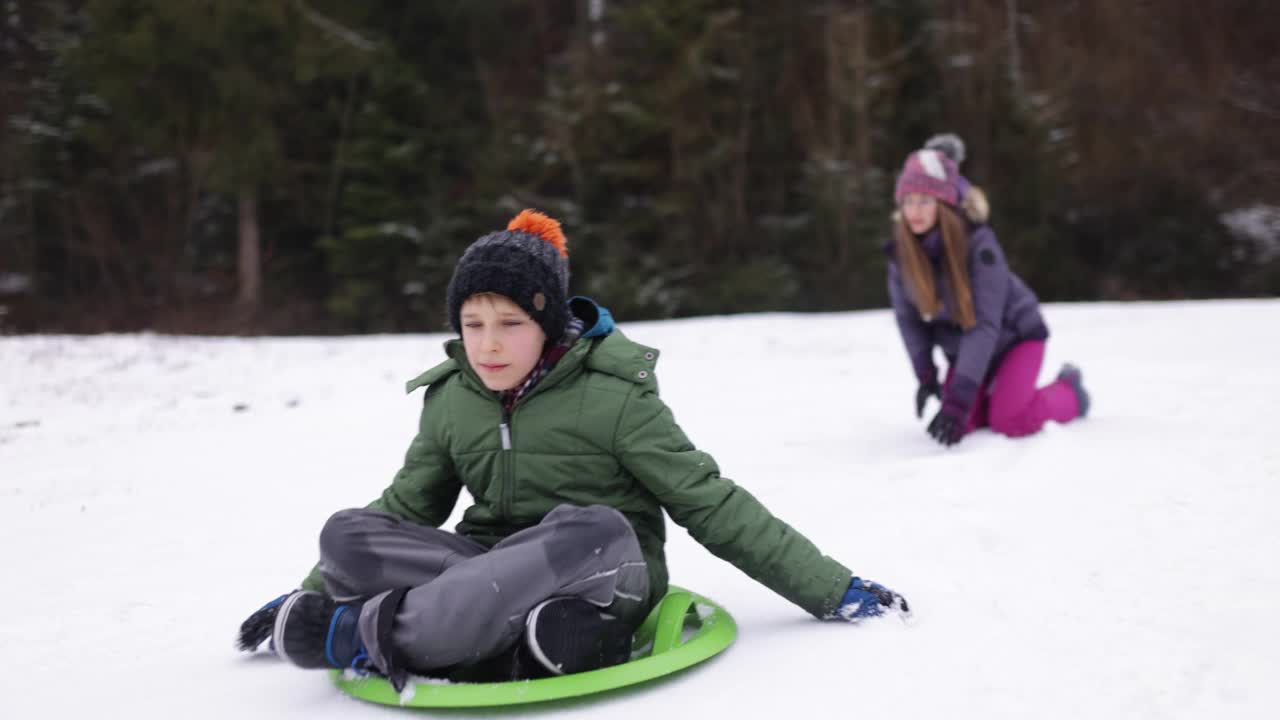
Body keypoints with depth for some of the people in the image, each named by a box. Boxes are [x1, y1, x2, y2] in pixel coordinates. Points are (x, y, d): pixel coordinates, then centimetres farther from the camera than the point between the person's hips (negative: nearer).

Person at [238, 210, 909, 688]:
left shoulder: (611, 397, -10)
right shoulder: (451, 401, 4)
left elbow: (713, 506, -7)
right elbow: (405, 508, 17)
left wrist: (832, 589, -9)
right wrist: (308, 596, 16)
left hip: (603, 579, -4)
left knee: (590, 531, -38)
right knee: (346, 533, -19)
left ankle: (379, 630, -31)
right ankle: (527, 632, -38)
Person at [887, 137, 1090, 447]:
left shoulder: (978, 242, -31)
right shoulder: (902, 249, -17)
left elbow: (985, 325, -34)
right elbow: (907, 316, -2)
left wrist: (958, 399, -38)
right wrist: (925, 376, -3)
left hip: (1013, 336, -4)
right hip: (964, 349, 5)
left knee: (1011, 421, -20)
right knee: (963, 422, -9)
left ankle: (1069, 390, 11)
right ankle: (994, 390, 24)